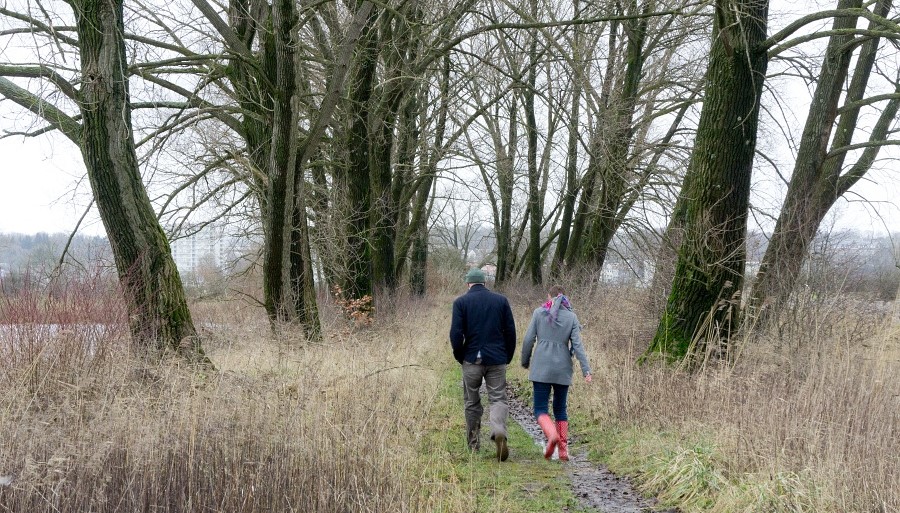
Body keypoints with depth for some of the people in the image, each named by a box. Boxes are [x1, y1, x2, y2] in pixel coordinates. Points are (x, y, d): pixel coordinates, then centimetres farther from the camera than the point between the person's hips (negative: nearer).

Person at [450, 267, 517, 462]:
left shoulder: (461, 302, -2)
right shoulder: (501, 300, 4)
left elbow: (456, 333, -8)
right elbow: (510, 331, 3)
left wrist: (459, 357, 7)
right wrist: (507, 357, 12)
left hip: (472, 360, 0)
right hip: (497, 359, 1)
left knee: (472, 403, 13)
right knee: (498, 399, 3)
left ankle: (473, 444, 20)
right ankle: (499, 431, -25)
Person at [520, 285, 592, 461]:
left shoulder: (539, 313, 0)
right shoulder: (571, 316, 3)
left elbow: (528, 340, -1)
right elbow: (577, 345, -4)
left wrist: (525, 361, 13)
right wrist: (586, 370, -5)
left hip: (541, 368, -2)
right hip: (563, 368, 2)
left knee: (540, 408, 2)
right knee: (560, 409, 15)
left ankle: (552, 434, -26)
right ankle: (563, 449, 8)